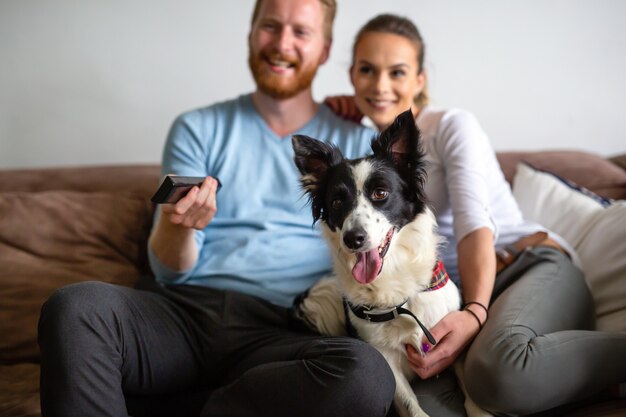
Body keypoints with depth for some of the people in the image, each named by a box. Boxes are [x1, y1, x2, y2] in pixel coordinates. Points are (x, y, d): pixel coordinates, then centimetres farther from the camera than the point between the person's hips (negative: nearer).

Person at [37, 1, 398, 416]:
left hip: (280, 332, 1)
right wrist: (176, 223, -14)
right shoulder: (198, 129, 15)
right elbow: (171, 272, 7)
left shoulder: (358, 144, 14)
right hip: (186, 309, 0)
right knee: (75, 306, -31)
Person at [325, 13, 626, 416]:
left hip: (535, 266, -4)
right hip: (455, 298, 4)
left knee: (500, 366, -41)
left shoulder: (452, 125, 2)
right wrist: (344, 111, 15)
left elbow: (474, 223, -11)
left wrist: (475, 313, -28)